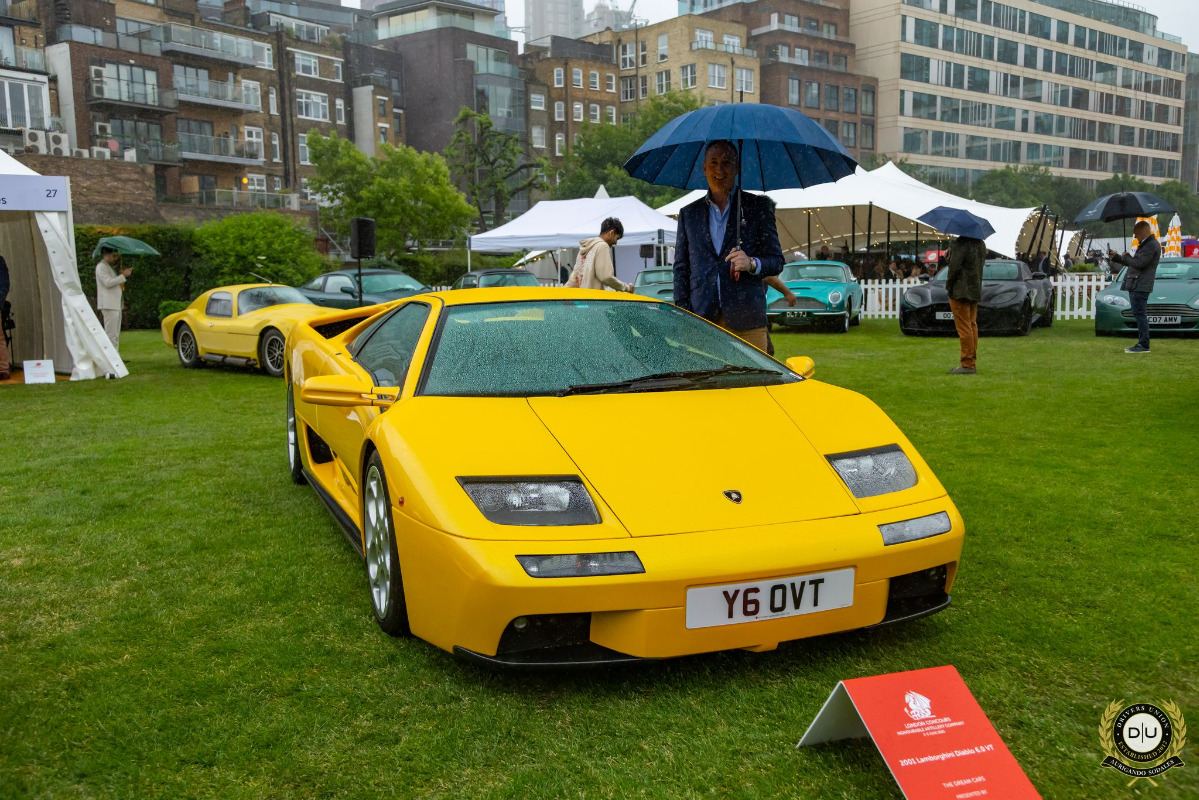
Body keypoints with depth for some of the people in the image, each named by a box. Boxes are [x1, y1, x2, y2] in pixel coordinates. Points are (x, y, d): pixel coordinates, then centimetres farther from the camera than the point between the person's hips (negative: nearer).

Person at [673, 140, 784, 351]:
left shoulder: (759, 206, 11)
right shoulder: (689, 214, 17)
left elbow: (777, 262, 9)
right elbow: (681, 268, 15)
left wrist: (752, 263, -13)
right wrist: (683, 313, 2)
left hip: (747, 320, -1)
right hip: (701, 322, 1)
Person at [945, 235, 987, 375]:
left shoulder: (961, 243, -18)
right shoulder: (981, 244, 11)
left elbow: (954, 266, -20)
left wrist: (949, 283, -3)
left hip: (960, 291, -9)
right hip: (975, 291, 9)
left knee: (964, 328, -6)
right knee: (972, 326, 14)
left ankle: (967, 364, -5)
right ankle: (972, 363, 18)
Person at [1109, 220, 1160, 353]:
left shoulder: (1151, 245, -13)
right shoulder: (1145, 244, 22)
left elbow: (1139, 263, -21)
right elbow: (1133, 262, 30)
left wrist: (1125, 256, -5)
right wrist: (1116, 257, 27)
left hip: (1140, 286, -11)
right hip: (1135, 285, 11)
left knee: (1140, 315, -11)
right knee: (1140, 315, 12)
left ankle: (1144, 345, -11)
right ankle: (1141, 343, 16)